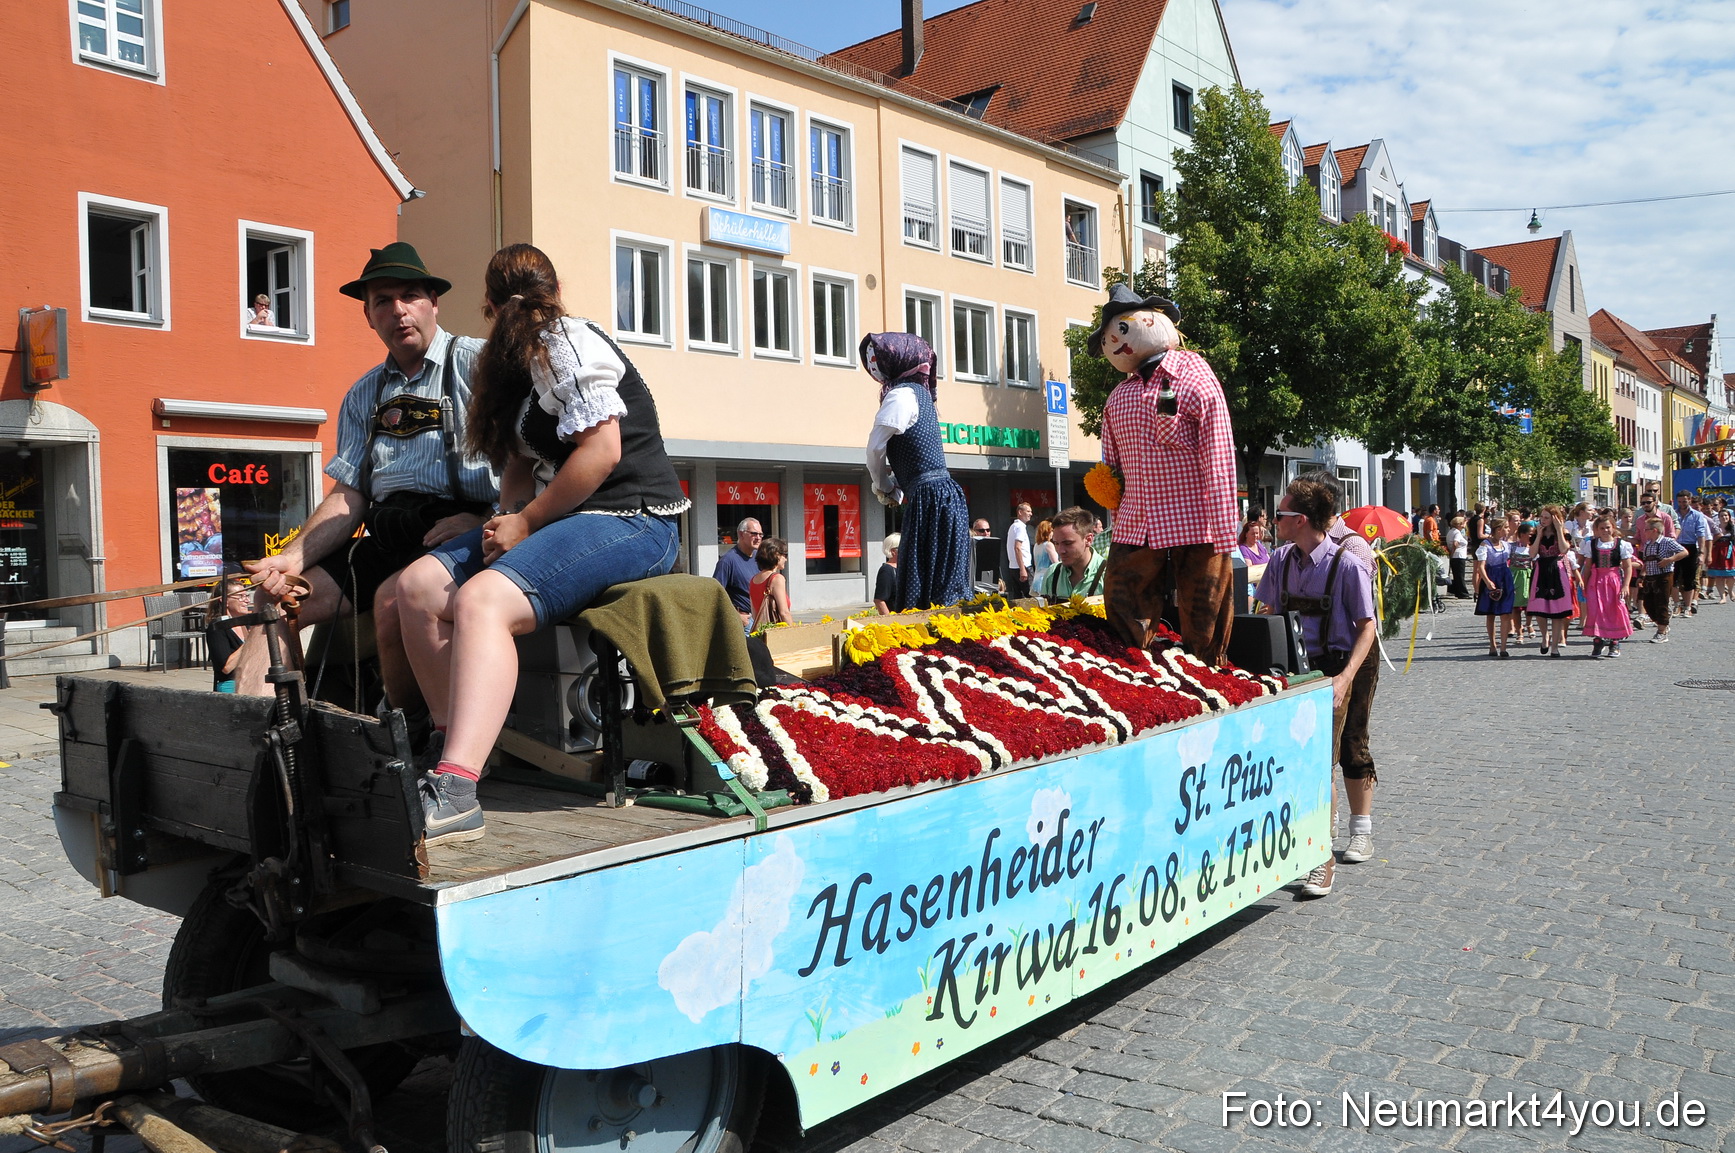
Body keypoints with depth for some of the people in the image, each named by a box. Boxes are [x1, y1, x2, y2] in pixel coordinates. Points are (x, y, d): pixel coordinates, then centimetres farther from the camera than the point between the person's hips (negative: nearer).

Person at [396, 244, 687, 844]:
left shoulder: (566, 340, -7)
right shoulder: (521, 363, 24)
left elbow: (602, 450, -18)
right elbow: (523, 463, 21)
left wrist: (526, 523, -13)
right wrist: (506, 517, 0)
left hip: (630, 519, -10)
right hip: (557, 520, 10)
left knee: (482, 600, -32)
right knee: (420, 585, -1)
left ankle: (455, 793, -40)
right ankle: (455, 745, 0)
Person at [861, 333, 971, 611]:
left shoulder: (901, 394, -10)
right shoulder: (917, 391, 19)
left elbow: (875, 447, -15)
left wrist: (883, 486, 2)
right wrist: (893, 488, 16)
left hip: (930, 500, -10)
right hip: (943, 494, 10)